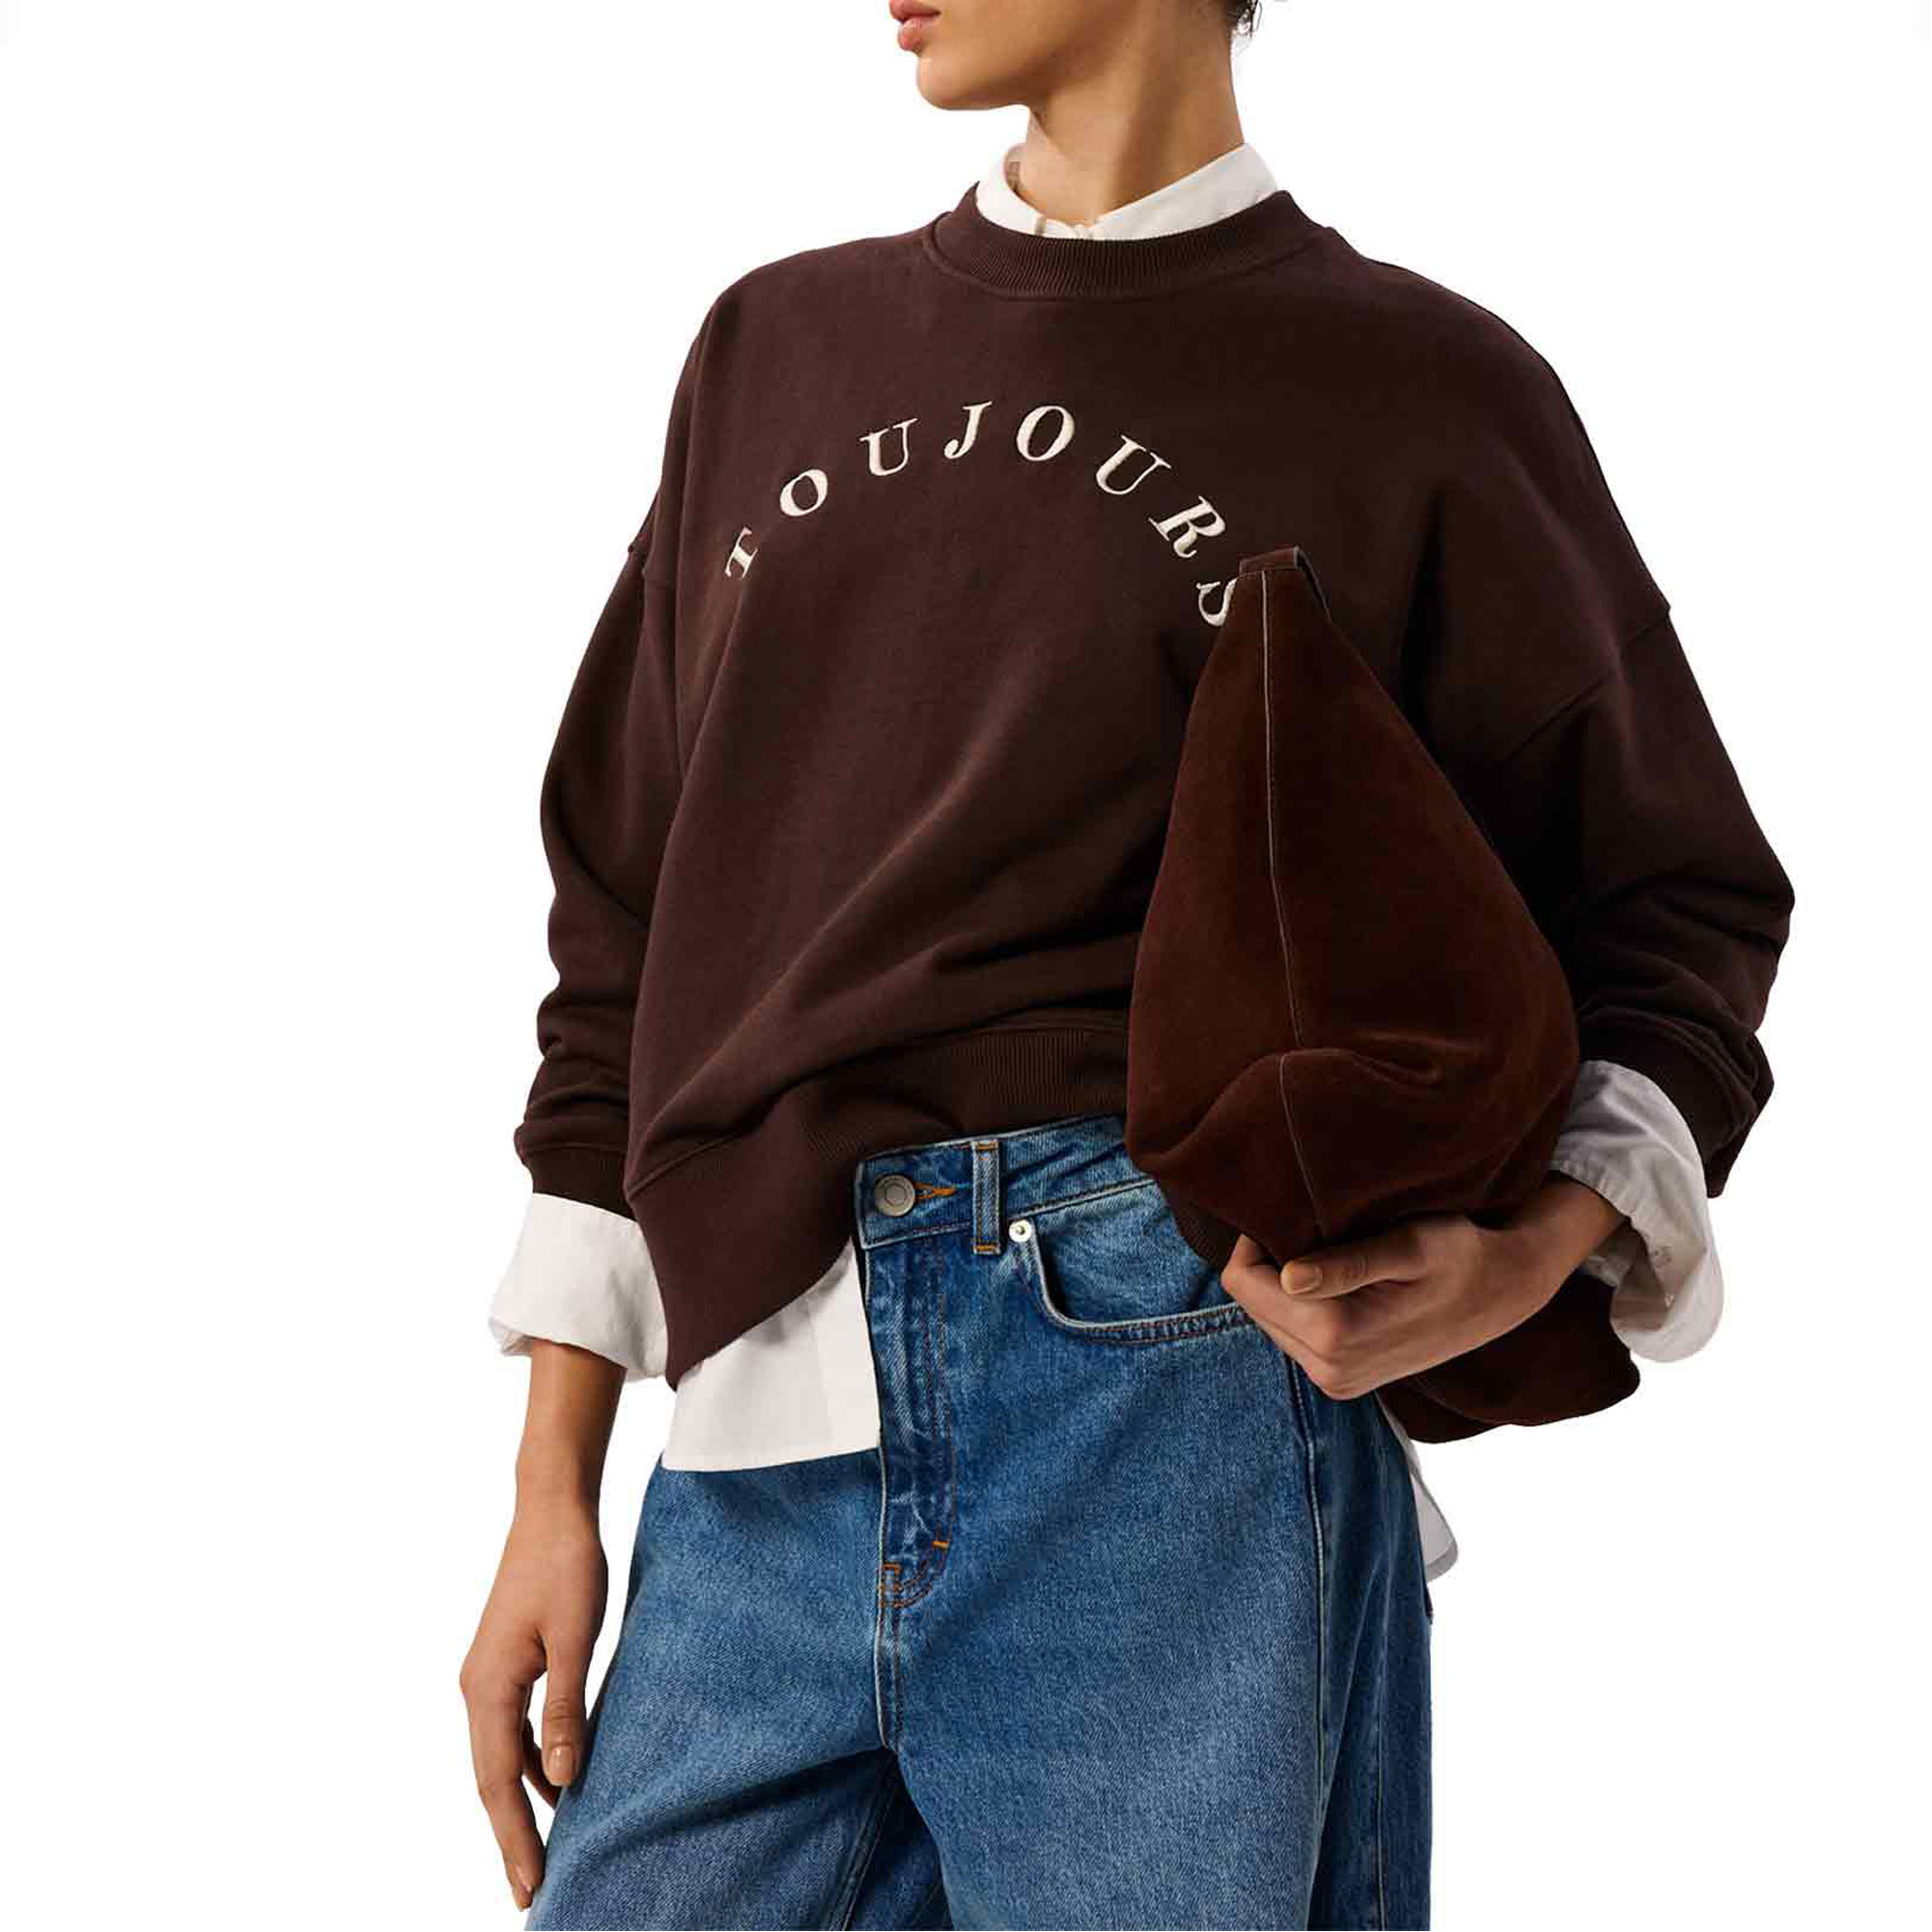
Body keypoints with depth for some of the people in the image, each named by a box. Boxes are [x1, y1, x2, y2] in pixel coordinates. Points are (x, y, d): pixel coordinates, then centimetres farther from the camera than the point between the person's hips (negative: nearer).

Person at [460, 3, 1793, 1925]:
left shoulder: (1422, 385, 5)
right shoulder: (774, 345, 18)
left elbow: (1682, 902, 8)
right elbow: (624, 920, 17)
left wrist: (1535, 1254, -13)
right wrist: (554, 1488, 13)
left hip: (1166, 1363, -4)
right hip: (752, 1472, 4)